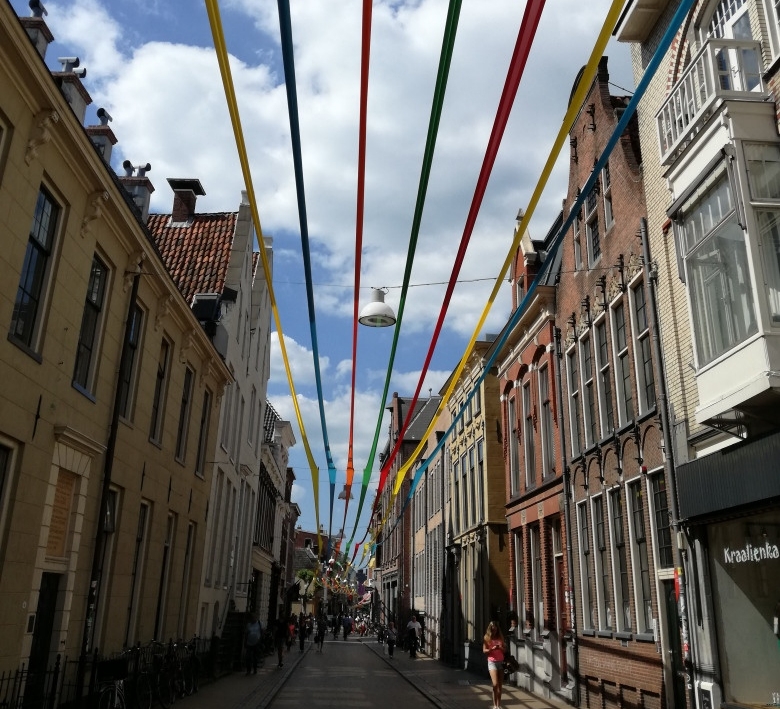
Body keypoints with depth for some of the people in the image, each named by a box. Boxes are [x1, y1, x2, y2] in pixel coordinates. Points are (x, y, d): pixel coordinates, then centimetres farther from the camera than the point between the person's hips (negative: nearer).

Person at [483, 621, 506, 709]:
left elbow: (505, 650, 10)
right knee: (495, 684, -14)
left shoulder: (500, 637, 8)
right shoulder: (486, 638, 0)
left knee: (500, 685, 5)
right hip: (492, 662, -3)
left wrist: (501, 647, -11)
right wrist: (492, 649, -19)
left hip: (501, 662, 3)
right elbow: (484, 650, -3)